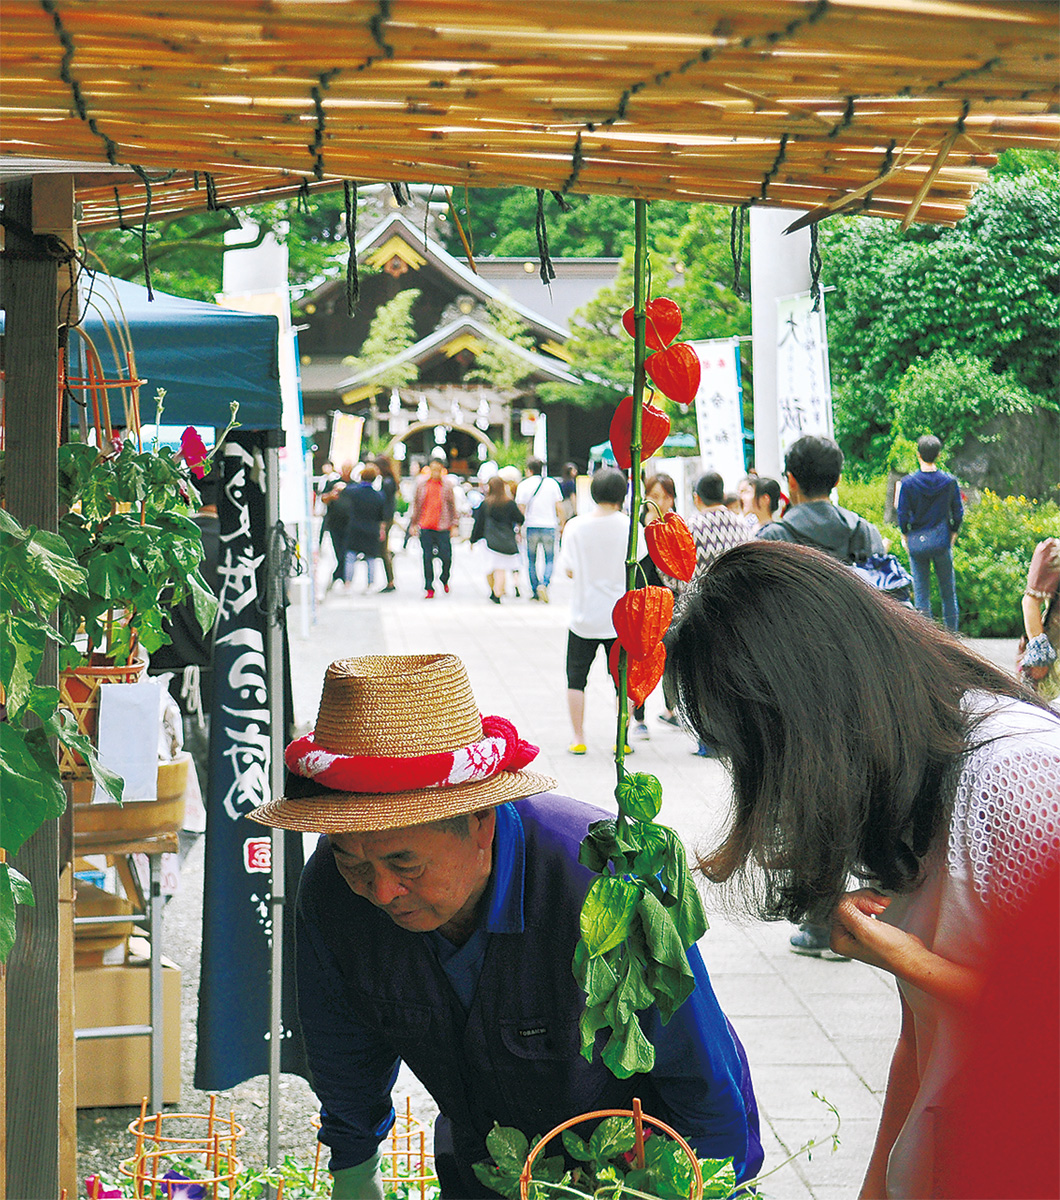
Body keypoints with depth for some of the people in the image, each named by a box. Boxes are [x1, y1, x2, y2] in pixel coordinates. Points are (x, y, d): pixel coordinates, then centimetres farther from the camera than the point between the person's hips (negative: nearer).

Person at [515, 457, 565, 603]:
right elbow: (559, 507, 1)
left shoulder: (523, 485, -1)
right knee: (549, 560, 8)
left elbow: (521, 509, -2)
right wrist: (561, 523, 14)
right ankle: (544, 584, -16)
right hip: (549, 526, 0)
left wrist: (519, 527, 9)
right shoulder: (552, 483, 2)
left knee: (531, 561, 12)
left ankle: (535, 591, 10)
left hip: (531, 526, 0)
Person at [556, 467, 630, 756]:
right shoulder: (629, 526, -8)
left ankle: (578, 738, 11)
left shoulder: (575, 526, -5)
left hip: (584, 616, 1)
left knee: (576, 678, 12)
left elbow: (569, 570, -3)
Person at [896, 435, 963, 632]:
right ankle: (951, 633, 16)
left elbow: (902, 514, -5)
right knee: (948, 591, 12)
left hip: (917, 542, -1)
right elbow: (958, 512, 2)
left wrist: (905, 535, 11)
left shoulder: (908, 482, -8)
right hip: (942, 541, 1)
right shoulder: (950, 481, -3)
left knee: (921, 592, 5)